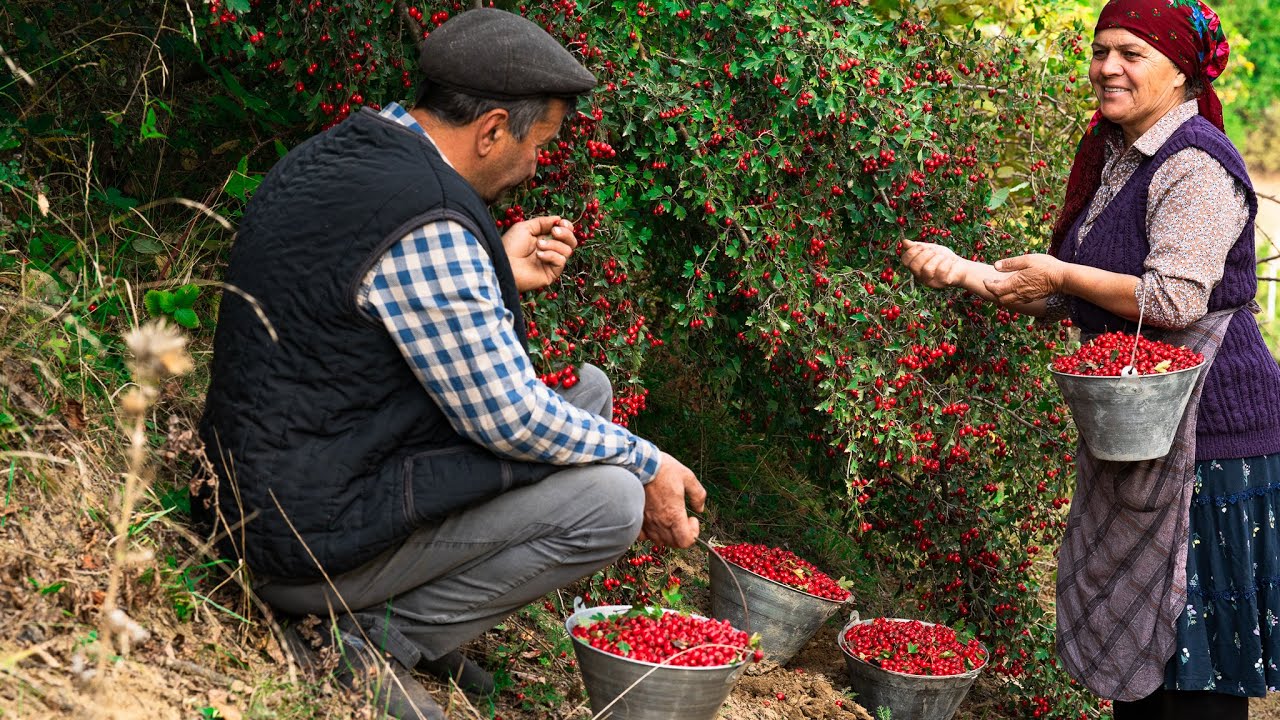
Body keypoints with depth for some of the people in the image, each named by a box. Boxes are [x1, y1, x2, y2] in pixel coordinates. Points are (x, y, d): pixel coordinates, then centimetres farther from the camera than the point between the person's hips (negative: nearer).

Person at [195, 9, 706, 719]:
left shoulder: (333, 155, 6)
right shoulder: (426, 221, -24)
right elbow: (510, 416, -20)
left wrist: (502, 274, 9)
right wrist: (647, 465, -5)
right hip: (318, 540, -10)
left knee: (586, 389, 13)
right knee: (610, 500, -13)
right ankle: (379, 642, -4)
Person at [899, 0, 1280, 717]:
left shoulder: (1195, 163, -15)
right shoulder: (1114, 157, 14)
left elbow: (1175, 299, -24)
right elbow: (1071, 298, 18)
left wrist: (1062, 274, -14)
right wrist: (968, 271, 7)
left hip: (1206, 432, -10)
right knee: (1132, 630, 17)